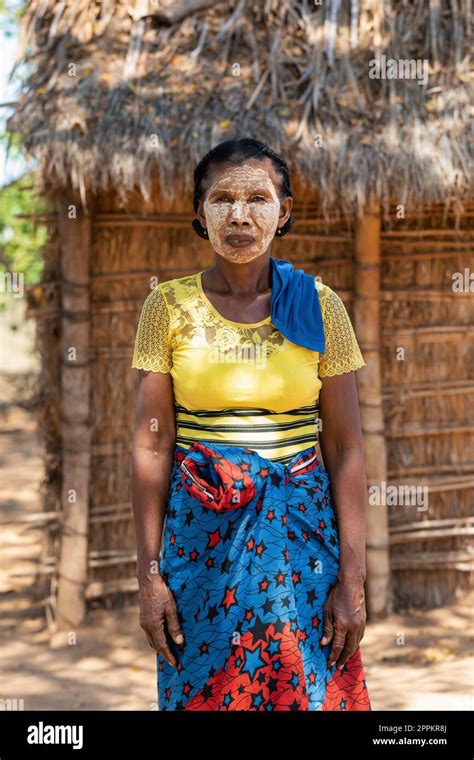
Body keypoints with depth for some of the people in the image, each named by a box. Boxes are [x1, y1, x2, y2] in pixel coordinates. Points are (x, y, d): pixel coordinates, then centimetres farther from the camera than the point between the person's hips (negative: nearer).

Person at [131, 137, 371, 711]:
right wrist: (149, 575, -6)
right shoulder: (169, 304, -1)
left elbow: (345, 447, -1)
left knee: (306, 688, 5)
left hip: (301, 532, 0)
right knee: (201, 690, 8)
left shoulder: (318, 306, 0)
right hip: (200, 530, 0)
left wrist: (352, 579, -7)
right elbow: (151, 446, -1)